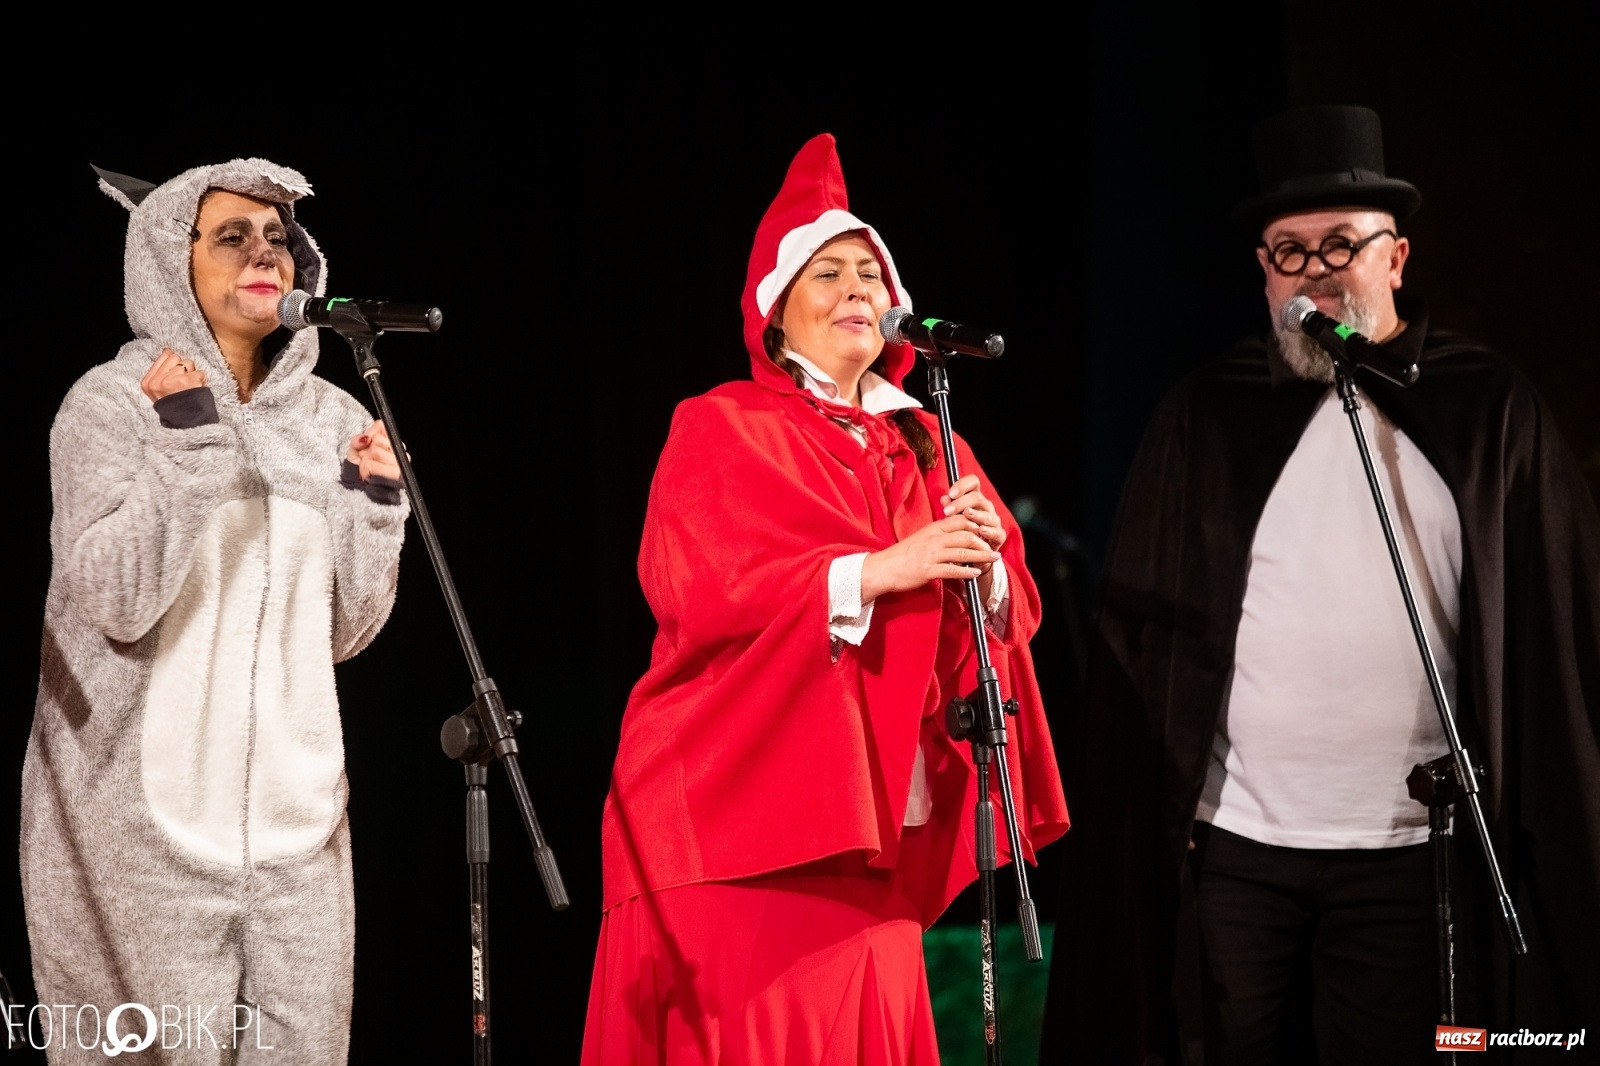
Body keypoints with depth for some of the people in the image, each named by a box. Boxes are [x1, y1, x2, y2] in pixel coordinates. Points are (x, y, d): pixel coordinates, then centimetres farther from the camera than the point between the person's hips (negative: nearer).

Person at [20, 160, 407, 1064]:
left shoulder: (332, 418, 9)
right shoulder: (112, 404, -4)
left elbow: (344, 629, 12)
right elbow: (117, 601, -17)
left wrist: (374, 509, -2)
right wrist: (190, 443, -19)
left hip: (293, 809, 4)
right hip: (145, 811, -4)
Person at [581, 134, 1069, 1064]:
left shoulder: (925, 446, 18)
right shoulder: (721, 429, 2)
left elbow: (1013, 610, 11)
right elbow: (697, 590, -14)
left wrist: (985, 569, -12)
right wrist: (879, 570, -20)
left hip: (879, 824, 5)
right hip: (744, 813, -5)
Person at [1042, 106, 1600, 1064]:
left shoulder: (1487, 411, 4)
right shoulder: (1207, 416, 8)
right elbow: (1136, 630, 8)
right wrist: (1145, 818, 1)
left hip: (1408, 851, -1)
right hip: (1231, 845, 2)